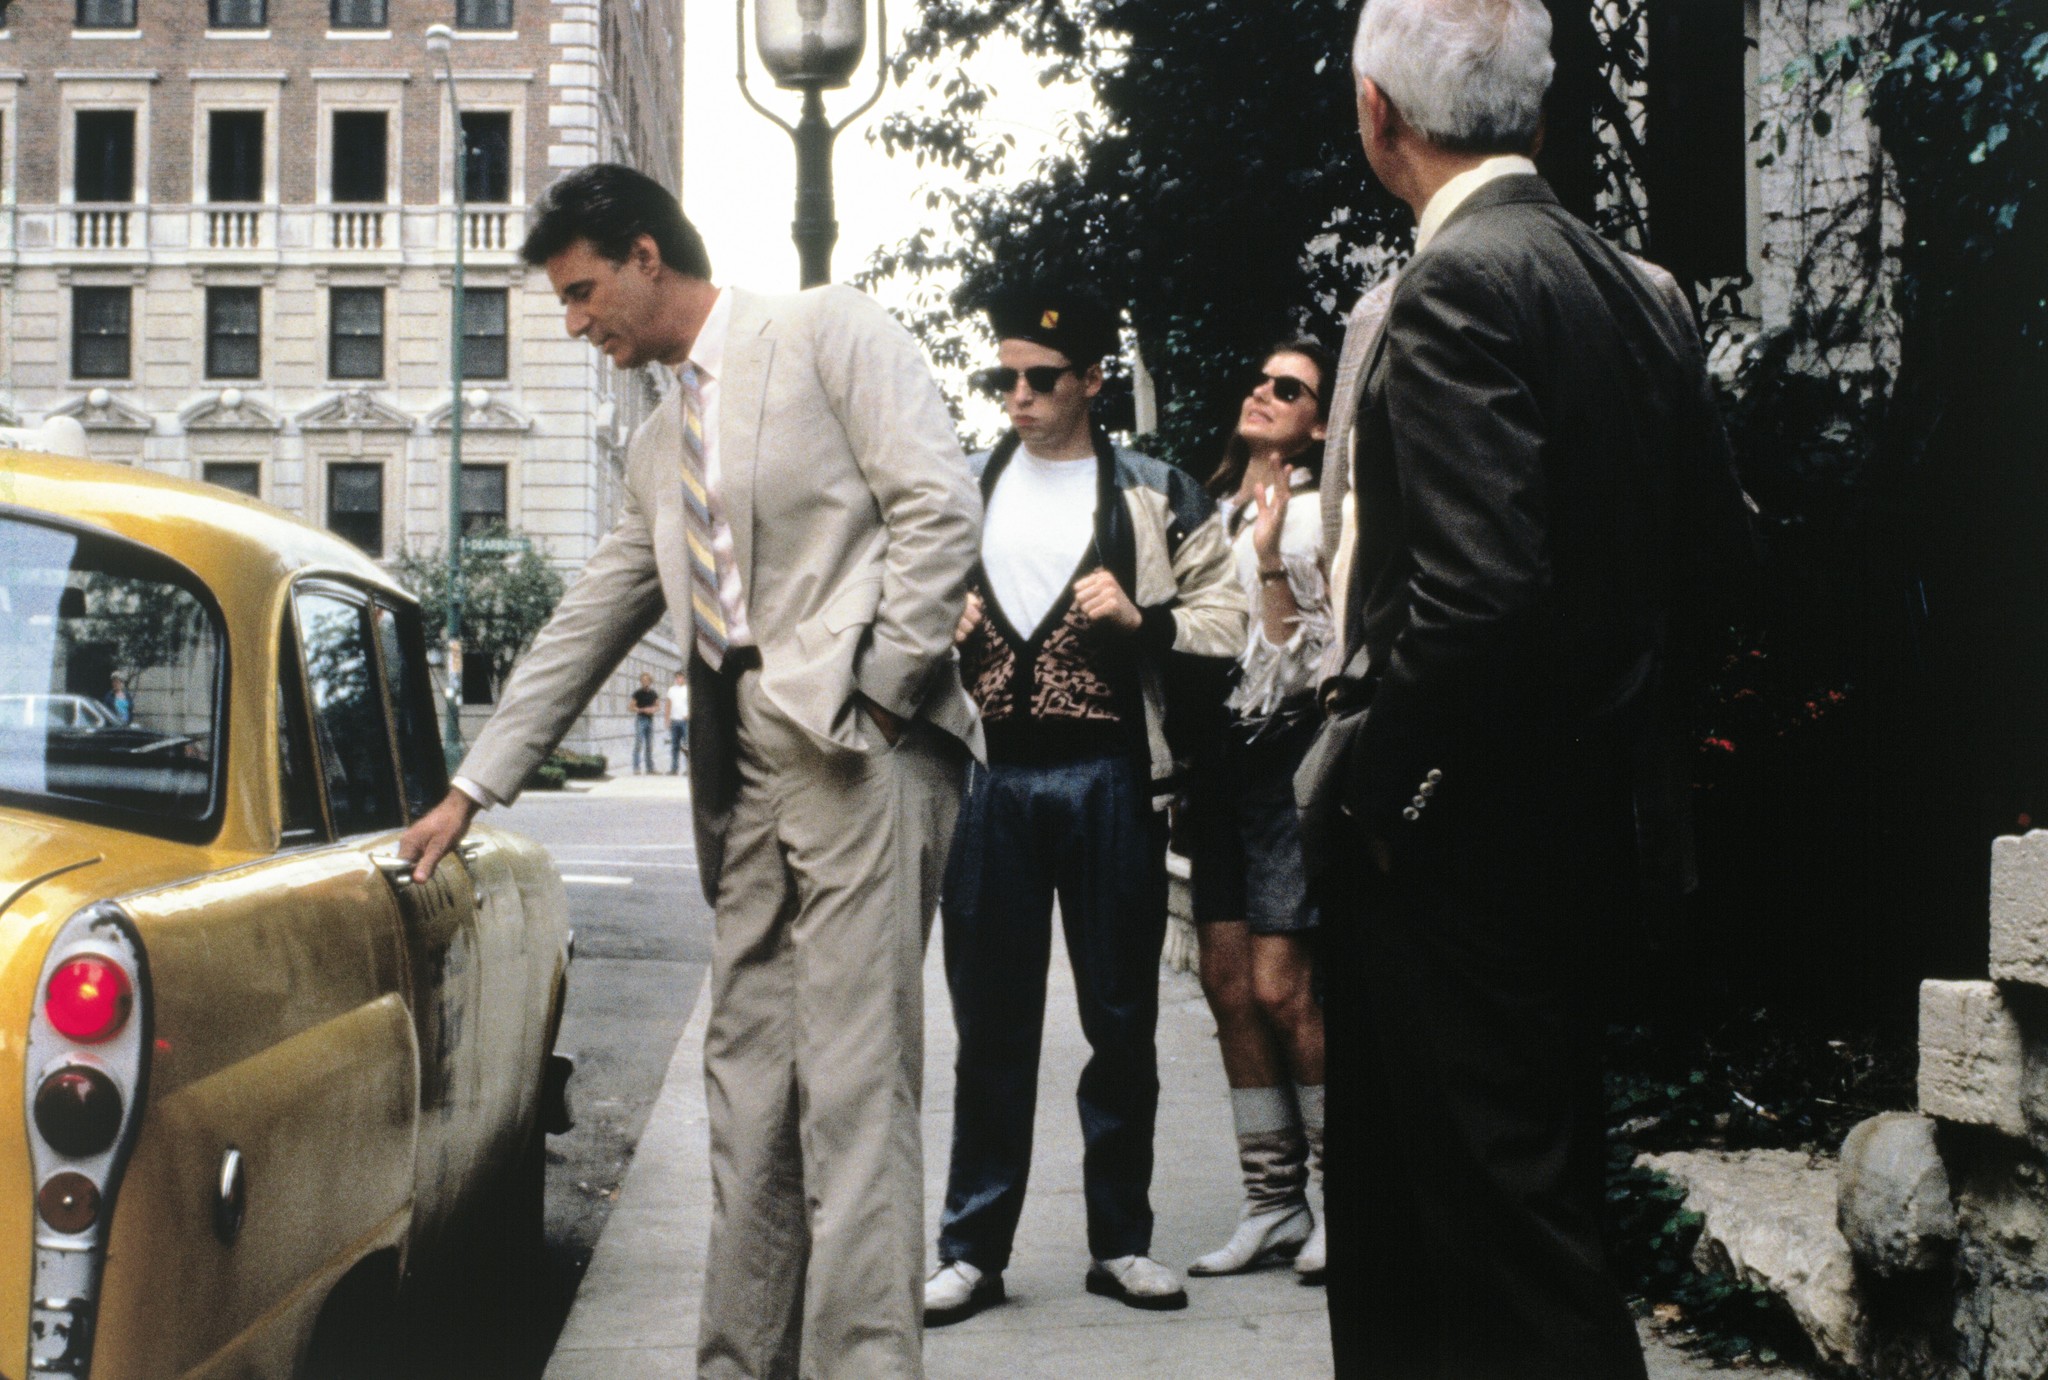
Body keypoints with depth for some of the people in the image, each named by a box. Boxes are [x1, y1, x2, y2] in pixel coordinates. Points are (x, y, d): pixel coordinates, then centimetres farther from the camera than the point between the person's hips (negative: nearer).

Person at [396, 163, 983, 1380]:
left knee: (851, 1087, -12)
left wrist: (870, 689, -11)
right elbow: (585, 631, 29)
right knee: (750, 1088, 5)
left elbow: (940, 508, -6)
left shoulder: (831, 333, 5)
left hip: (857, 744, -7)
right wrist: (473, 790, 28)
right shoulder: (661, 450, 27)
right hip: (744, 771, 7)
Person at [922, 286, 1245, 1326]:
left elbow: (1225, 618, 3)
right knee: (991, 1023, 4)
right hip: (992, 781, 1)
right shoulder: (963, 492, 12)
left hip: (1109, 781, -1)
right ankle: (974, 1249, 11)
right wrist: (937, 629, 0)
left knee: (1122, 1018, 6)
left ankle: (1120, 1239, 18)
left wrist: (1142, 621, -14)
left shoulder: (1156, 495, 5)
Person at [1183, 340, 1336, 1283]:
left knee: (1280, 987, -10)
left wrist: (1270, 563, -15)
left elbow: (1313, 659, -8)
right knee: (1226, 984, 3)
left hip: (1286, 754, -6)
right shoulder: (1213, 512, 17)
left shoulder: (1324, 517, -1)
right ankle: (1273, 1204, 11)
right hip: (1213, 752, 6)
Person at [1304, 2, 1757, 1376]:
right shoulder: (1637, 291, 9)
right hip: (1597, 818, 9)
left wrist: (1364, 785, -14)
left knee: (1506, 1224, -1)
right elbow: (1715, 544, 14)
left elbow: (1478, 587, -25)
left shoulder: (1459, 283, -16)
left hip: (1462, 845, -9)